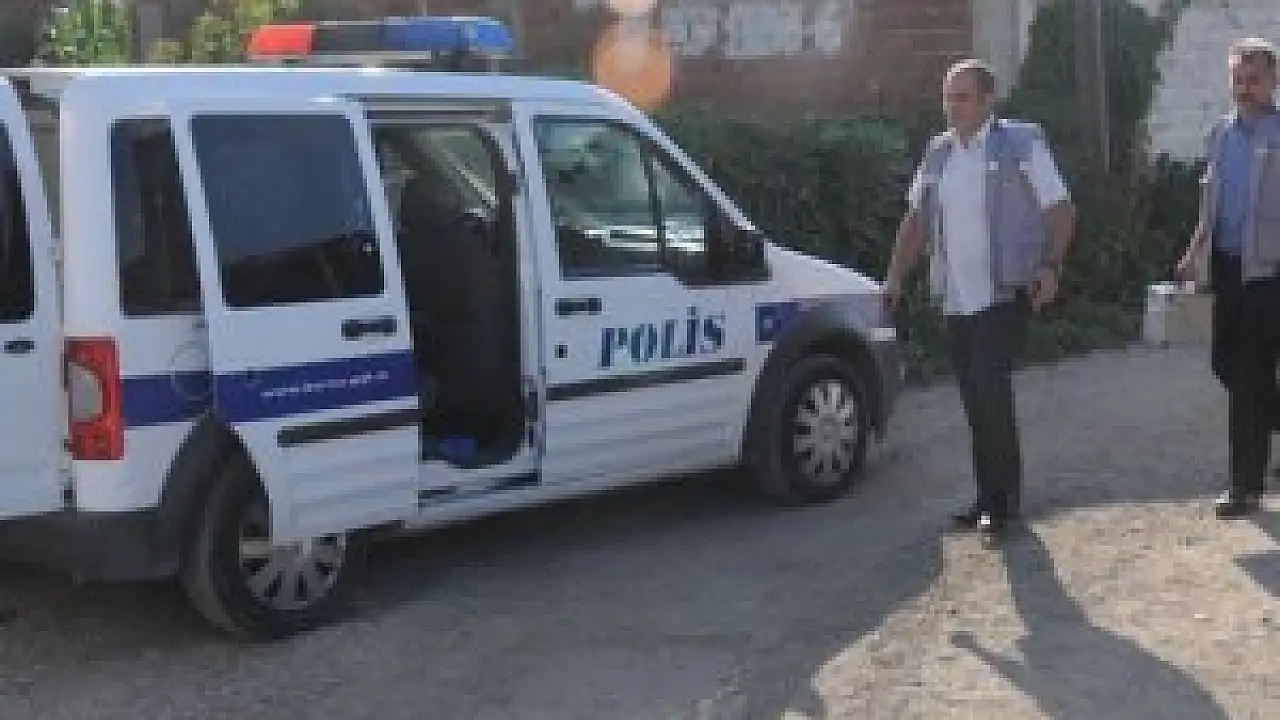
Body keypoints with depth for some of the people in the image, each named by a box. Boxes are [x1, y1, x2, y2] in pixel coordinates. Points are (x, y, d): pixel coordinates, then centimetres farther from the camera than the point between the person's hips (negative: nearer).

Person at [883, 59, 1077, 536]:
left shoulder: (1021, 144, -1)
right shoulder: (938, 153, 14)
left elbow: (1060, 210, -3)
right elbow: (916, 220, 19)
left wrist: (1050, 265, -16)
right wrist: (896, 276, 10)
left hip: (1006, 296, -6)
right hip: (956, 299, 6)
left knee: (990, 390, -13)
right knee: (974, 399, 8)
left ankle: (1003, 499, -4)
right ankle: (990, 496, 17)